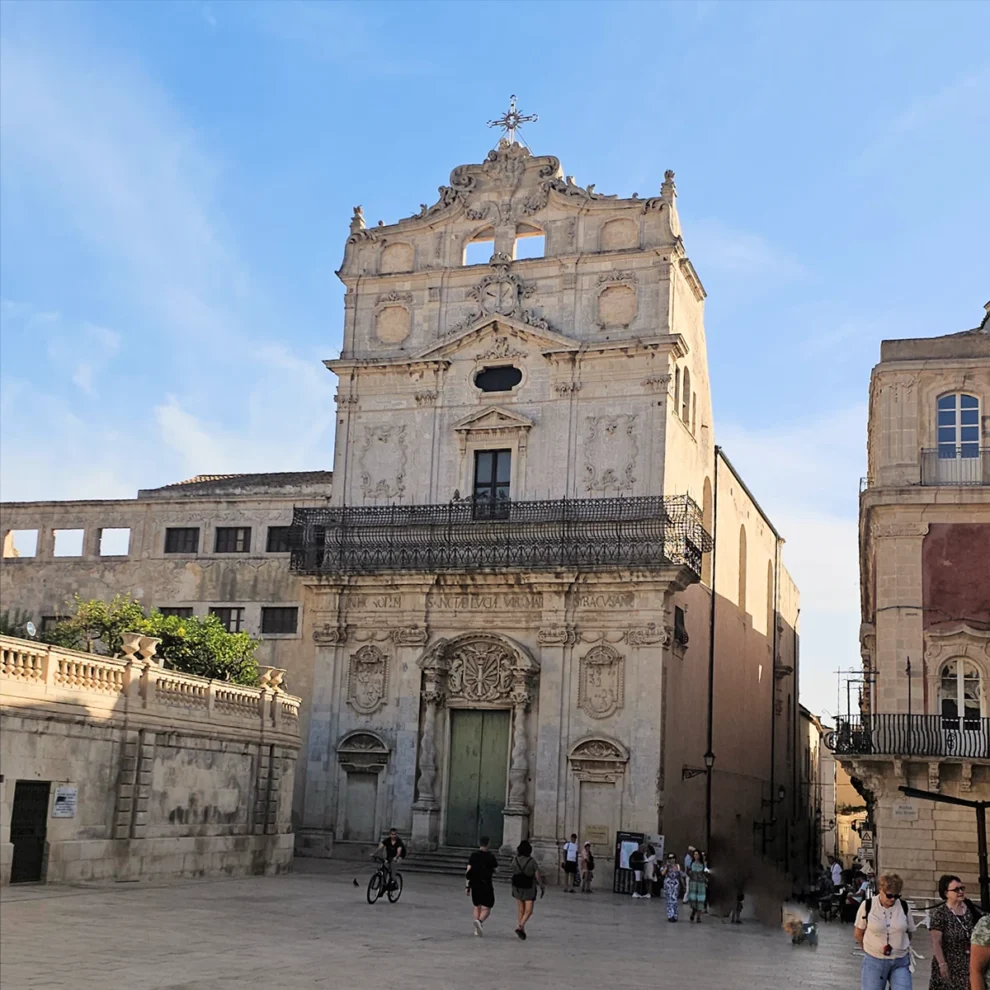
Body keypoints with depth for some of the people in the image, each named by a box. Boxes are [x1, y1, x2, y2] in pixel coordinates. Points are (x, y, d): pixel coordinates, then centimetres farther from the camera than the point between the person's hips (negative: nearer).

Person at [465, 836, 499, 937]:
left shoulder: (473, 855, 0)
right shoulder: (490, 855, -7)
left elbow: (468, 870, -5)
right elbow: (495, 870, 0)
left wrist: (467, 886, -2)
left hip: (475, 885, 4)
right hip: (486, 885, -3)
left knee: (477, 906, 18)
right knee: (486, 908, 1)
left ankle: (477, 928, 16)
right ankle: (479, 921, -26)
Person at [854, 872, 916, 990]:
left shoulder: (904, 906, -3)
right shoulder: (867, 905, -9)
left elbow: (910, 931, 12)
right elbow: (858, 933, 3)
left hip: (900, 962, 1)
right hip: (874, 961, -1)